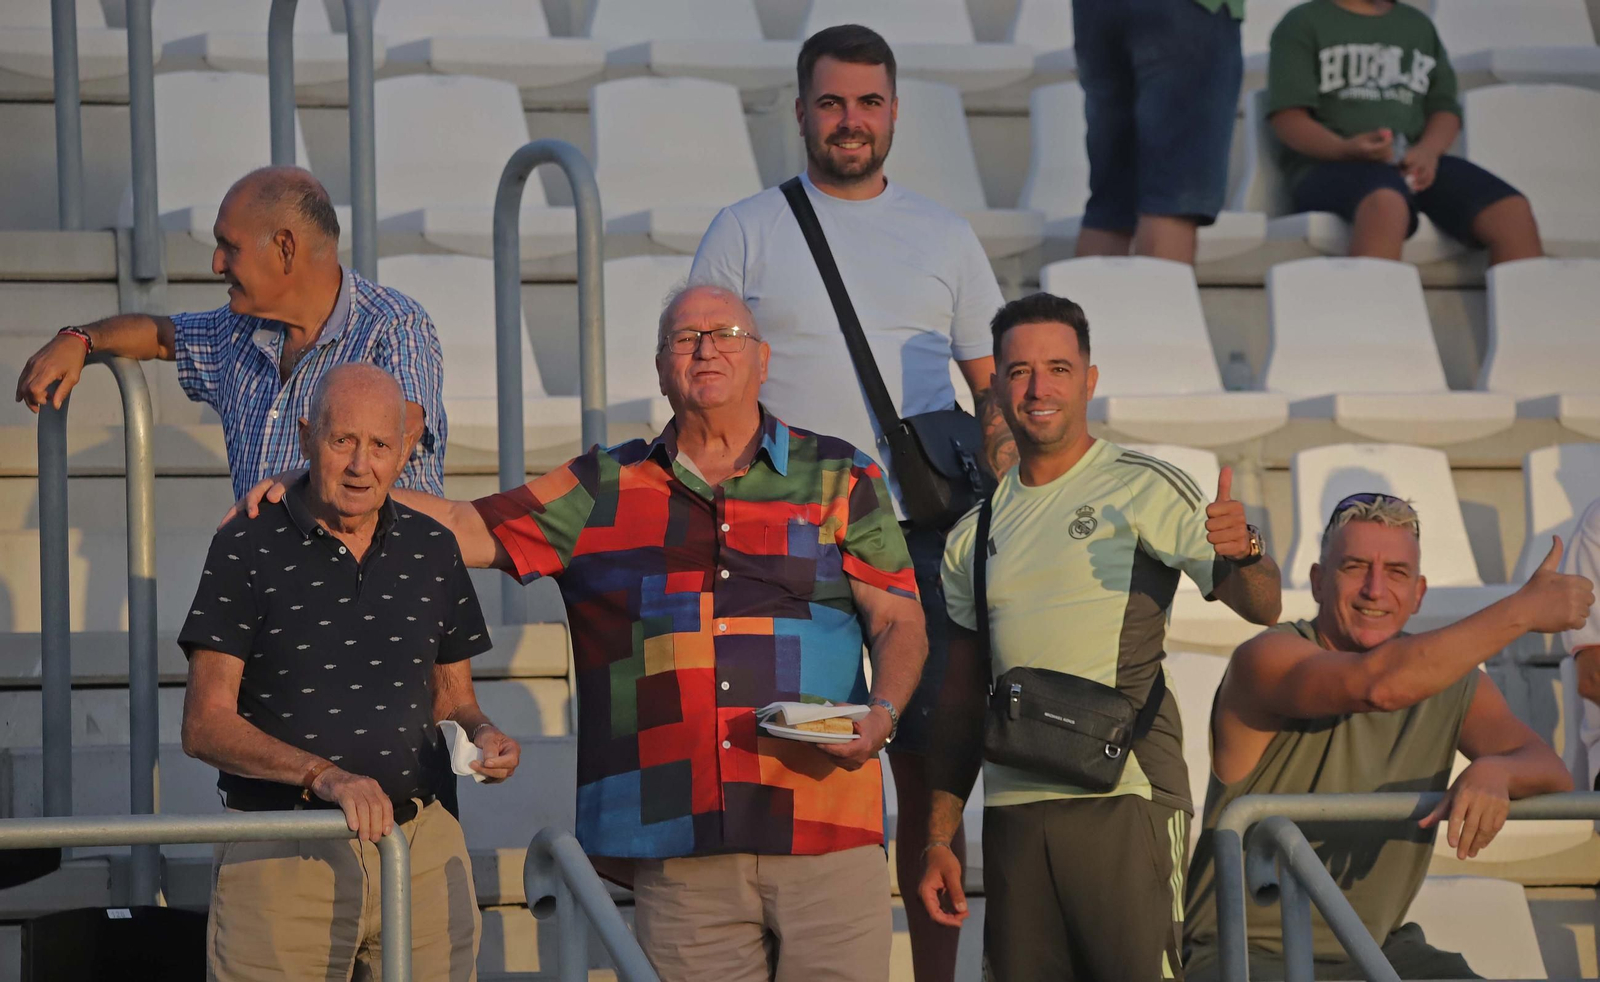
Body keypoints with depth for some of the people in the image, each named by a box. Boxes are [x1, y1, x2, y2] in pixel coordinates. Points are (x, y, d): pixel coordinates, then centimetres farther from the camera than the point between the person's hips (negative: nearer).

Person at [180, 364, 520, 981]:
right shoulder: (247, 549, -2)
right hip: (282, 858, -3)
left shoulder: (432, 550, 11)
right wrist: (326, 776, -22)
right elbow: (205, 725, -8)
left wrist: (480, 734, -4)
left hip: (423, 851, 3)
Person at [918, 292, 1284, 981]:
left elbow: (1261, 609, -7)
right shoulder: (976, 531, 16)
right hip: (1012, 807, 5)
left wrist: (1244, 552, -30)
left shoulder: (1143, 490, 2)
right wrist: (938, 841, 11)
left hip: (1124, 798, -5)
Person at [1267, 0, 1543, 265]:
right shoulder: (1302, 23, 9)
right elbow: (1287, 118, 0)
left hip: (1415, 165, 5)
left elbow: (1445, 107, 18)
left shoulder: (1419, 25, 24)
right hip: (1331, 167, -5)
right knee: (1386, 204, -41)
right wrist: (1346, 149, -21)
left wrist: (1428, 150, -7)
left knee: (1512, 212, -23)